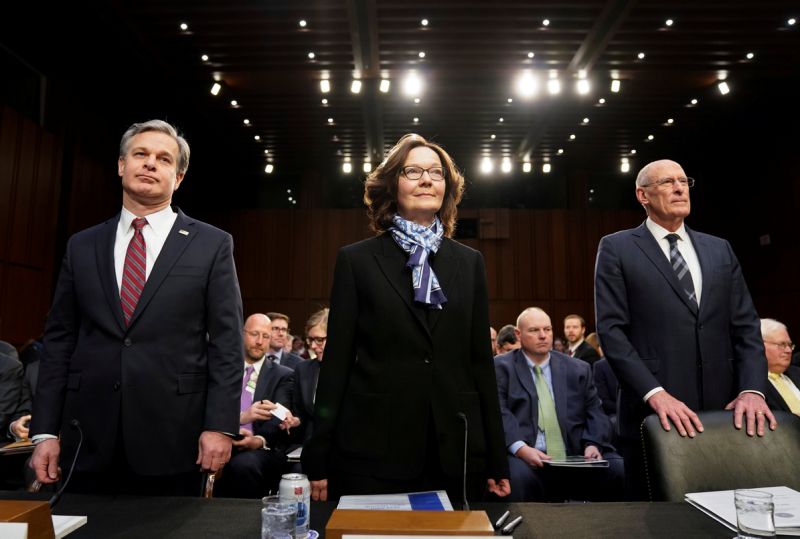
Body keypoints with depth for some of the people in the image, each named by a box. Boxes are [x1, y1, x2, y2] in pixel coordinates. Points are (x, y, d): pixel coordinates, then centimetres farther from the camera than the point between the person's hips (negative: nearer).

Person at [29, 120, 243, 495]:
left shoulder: (212, 245, -1)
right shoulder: (82, 246, 9)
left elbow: (227, 342, -5)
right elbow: (59, 340, 8)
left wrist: (220, 425, -10)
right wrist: (45, 431, 4)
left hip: (172, 440, -2)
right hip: (90, 439, 3)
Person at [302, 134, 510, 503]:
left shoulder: (469, 262, 8)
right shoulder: (356, 260, 1)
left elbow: (481, 361, 7)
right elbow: (336, 360, -1)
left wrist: (497, 460, 6)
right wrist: (318, 460, -3)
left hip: (456, 456, 3)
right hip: (372, 456, -2)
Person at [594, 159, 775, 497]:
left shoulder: (720, 250, 14)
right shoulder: (617, 248, -1)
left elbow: (745, 326, 8)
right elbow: (611, 329, -9)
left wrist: (752, 389, -7)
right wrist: (654, 393, -19)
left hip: (722, 411, 4)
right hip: (653, 413, -4)